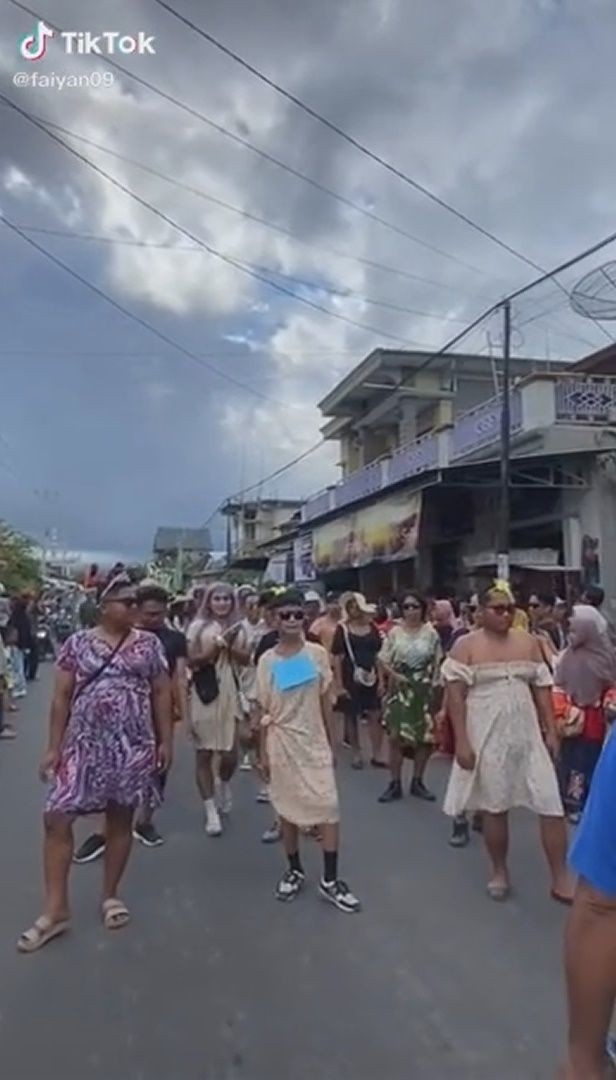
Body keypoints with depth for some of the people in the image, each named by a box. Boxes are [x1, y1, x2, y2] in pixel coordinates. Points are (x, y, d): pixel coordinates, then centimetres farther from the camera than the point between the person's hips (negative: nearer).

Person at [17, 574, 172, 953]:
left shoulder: (149, 644, 1)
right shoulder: (78, 643, 0)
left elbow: (161, 694, 5)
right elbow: (61, 697, 2)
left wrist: (166, 741, 2)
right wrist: (54, 747, -1)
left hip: (133, 746, 0)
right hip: (84, 744, 0)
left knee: (121, 821, 10)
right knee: (56, 819, -2)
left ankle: (111, 896, 30)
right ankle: (56, 910, 13)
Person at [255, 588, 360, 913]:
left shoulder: (317, 654, -2)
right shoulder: (267, 661, -4)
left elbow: (326, 701, 4)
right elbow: (264, 711, 0)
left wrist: (331, 742, 6)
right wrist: (263, 752, 0)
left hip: (314, 741, 1)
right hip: (283, 743, 0)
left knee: (329, 808, -4)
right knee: (288, 809, 10)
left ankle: (330, 880, 7)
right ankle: (295, 870, 29)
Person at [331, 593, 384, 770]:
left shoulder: (372, 627, 5)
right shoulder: (343, 629, -5)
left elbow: (379, 654, 9)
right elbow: (336, 658, -6)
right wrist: (339, 684, -10)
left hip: (371, 676, 3)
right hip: (350, 678, -2)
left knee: (376, 715, 1)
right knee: (352, 717, 8)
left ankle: (376, 755, 10)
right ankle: (356, 755, 22)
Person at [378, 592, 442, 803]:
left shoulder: (430, 633, 0)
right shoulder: (394, 633, -1)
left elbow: (437, 662, 5)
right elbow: (383, 661, 1)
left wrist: (434, 684, -6)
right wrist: (395, 675, -13)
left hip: (424, 689, 1)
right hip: (399, 688, -1)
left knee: (425, 736, 6)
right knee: (396, 735, -3)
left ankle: (417, 781, 20)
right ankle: (395, 783, 7)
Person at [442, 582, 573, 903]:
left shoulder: (528, 642, 5)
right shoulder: (466, 646, -7)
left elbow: (542, 688, 8)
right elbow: (455, 696, -10)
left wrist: (551, 731, 3)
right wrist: (462, 742, -14)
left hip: (528, 736, 3)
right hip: (488, 739, -3)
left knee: (552, 806, 1)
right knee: (495, 807, 10)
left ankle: (561, 880, 14)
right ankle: (499, 872, 30)